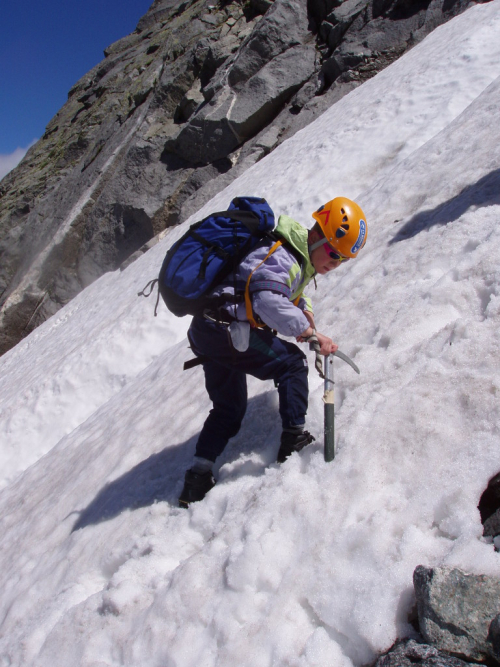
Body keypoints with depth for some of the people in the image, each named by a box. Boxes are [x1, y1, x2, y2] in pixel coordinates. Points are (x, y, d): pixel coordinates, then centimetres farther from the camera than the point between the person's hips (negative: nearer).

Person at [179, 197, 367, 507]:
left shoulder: (299, 259, 15)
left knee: (229, 409, 16)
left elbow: (294, 293, 27)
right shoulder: (282, 258, -17)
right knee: (293, 363, -2)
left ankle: (198, 476, 12)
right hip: (225, 330, -10)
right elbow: (269, 302, -33)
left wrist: (305, 309, 5)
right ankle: (294, 437, -4)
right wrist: (311, 333, -31)